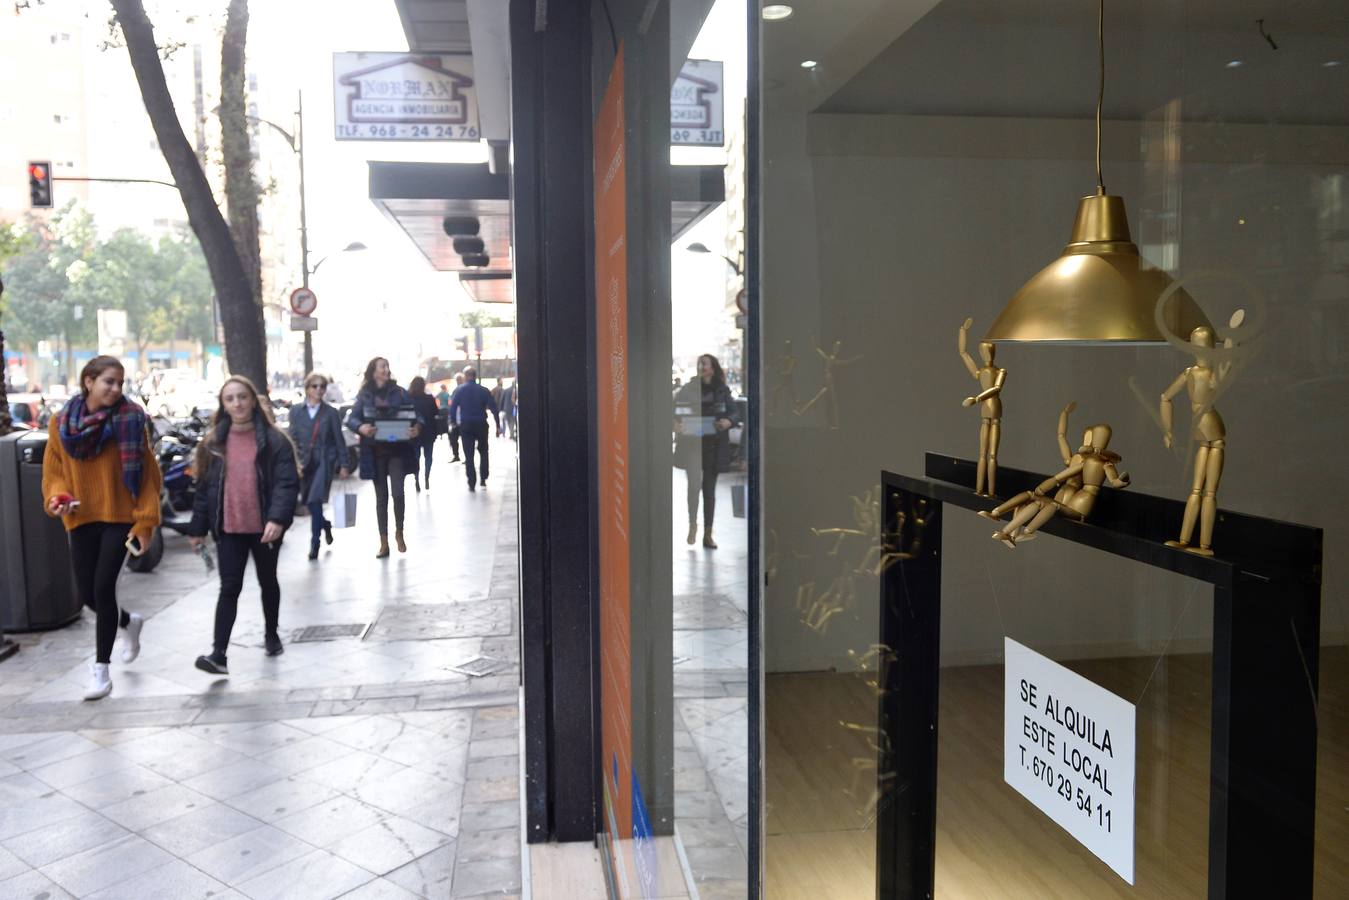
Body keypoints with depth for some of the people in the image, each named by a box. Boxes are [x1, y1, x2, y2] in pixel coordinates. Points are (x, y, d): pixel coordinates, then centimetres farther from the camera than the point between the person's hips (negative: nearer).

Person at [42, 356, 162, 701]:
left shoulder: (130, 420, -7)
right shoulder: (61, 423, 2)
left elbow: (147, 473, -8)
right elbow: (54, 469, 7)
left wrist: (145, 520, -12)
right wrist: (56, 497, -14)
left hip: (120, 517, -4)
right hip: (82, 519, 4)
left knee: (103, 588, -9)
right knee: (87, 593, 9)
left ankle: (101, 670, 4)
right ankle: (129, 623, 41)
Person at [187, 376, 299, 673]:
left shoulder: (274, 440, -5)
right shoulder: (213, 442, 5)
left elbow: (287, 482, -13)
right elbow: (204, 487, 7)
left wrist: (278, 518, -27)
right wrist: (197, 528, 5)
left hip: (264, 527, -1)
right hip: (228, 528, 1)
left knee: (268, 582, 17)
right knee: (229, 588, -4)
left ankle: (272, 635, 36)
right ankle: (219, 654, -7)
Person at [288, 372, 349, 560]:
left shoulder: (331, 413, 1)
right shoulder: (296, 412, 6)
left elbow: (339, 441, 3)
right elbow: (292, 439, 3)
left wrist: (343, 465, 2)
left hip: (324, 462, -3)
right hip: (304, 462, 3)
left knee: (315, 500, -13)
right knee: (309, 502, 11)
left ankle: (315, 541, -3)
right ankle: (325, 525, 39)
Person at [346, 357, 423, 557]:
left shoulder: (399, 392, 1)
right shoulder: (364, 395, 3)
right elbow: (351, 419, -1)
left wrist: (417, 427, -22)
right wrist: (361, 427, -23)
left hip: (397, 449, -1)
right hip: (375, 452, 1)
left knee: (397, 492, -10)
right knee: (381, 497, 8)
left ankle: (399, 533, 16)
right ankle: (383, 543, 16)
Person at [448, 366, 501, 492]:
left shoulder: (459, 390, -3)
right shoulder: (484, 390, 0)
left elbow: (453, 407, -8)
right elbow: (494, 408, -2)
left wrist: (453, 422, 2)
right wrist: (498, 426, 0)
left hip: (466, 426, -1)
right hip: (481, 425, 1)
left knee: (469, 455, 5)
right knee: (483, 452, 18)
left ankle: (472, 483, 1)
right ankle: (483, 479, 13)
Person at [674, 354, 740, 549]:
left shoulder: (722, 390, 3)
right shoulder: (688, 389, 2)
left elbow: (735, 413, 4)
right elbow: (675, 410, 1)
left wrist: (728, 422, -19)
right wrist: (675, 424, -20)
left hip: (714, 446, 1)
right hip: (692, 443, -1)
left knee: (709, 488, 7)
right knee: (694, 483, -13)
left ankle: (708, 534, 15)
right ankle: (692, 524, 10)